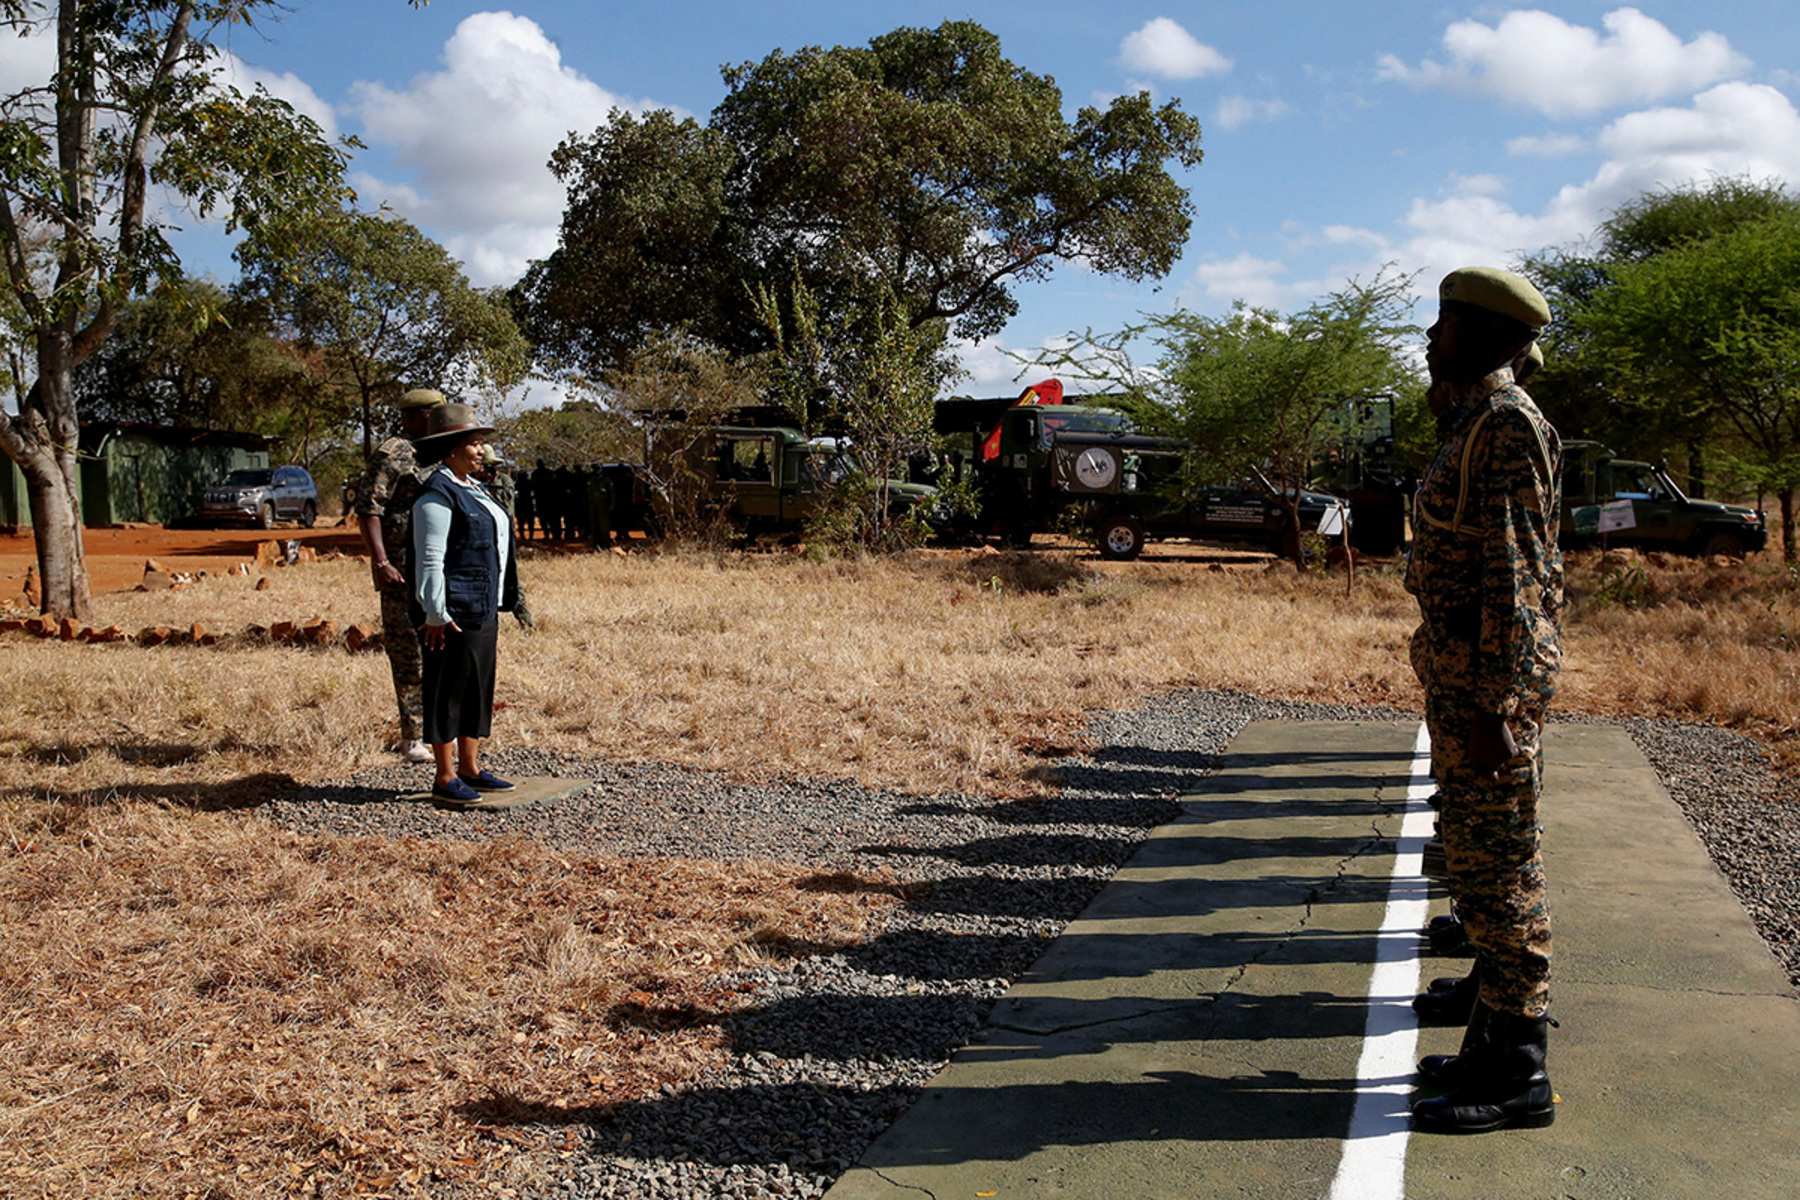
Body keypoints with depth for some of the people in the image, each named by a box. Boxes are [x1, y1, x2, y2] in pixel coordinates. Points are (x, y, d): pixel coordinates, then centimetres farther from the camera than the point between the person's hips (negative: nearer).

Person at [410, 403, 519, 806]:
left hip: (482, 610, 10)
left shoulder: (473, 489, 17)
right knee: (448, 690, -2)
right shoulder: (437, 494, -13)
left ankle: (471, 769, 22)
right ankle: (445, 777, 5)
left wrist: (497, 608, 21)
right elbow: (430, 559, -17)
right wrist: (436, 614, -20)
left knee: (479, 687, 13)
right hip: (454, 612, -10)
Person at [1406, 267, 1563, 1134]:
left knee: (1497, 868, -4)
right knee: (1479, 861, 16)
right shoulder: (1471, 422, 17)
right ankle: (1499, 1042, 28)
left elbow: (1514, 577, -21)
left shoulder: (1505, 424, -15)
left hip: (1490, 681, -10)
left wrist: (1491, 707, -23)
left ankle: (1518, 1077, 7)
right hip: (1461, 673, 10)